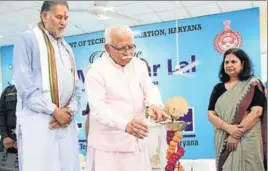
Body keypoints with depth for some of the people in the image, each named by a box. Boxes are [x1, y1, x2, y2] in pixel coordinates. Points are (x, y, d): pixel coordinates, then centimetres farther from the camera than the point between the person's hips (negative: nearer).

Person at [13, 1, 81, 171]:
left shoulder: (67, 48, 20)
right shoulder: (28, 40, -1)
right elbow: (24, 84, -10)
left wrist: (71, 109, -3)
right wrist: (54, 110, -12)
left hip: (65, 119, 6)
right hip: (38, 119, -5)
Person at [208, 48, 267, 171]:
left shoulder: (253, 84, 0)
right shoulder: (218, 88, 10)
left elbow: (256, 111, -10)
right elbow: (211, 115, 3)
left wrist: (236, 135, -16)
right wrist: (228, 128, -15)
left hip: (247, 140, -3)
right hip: (223, 140, 3)